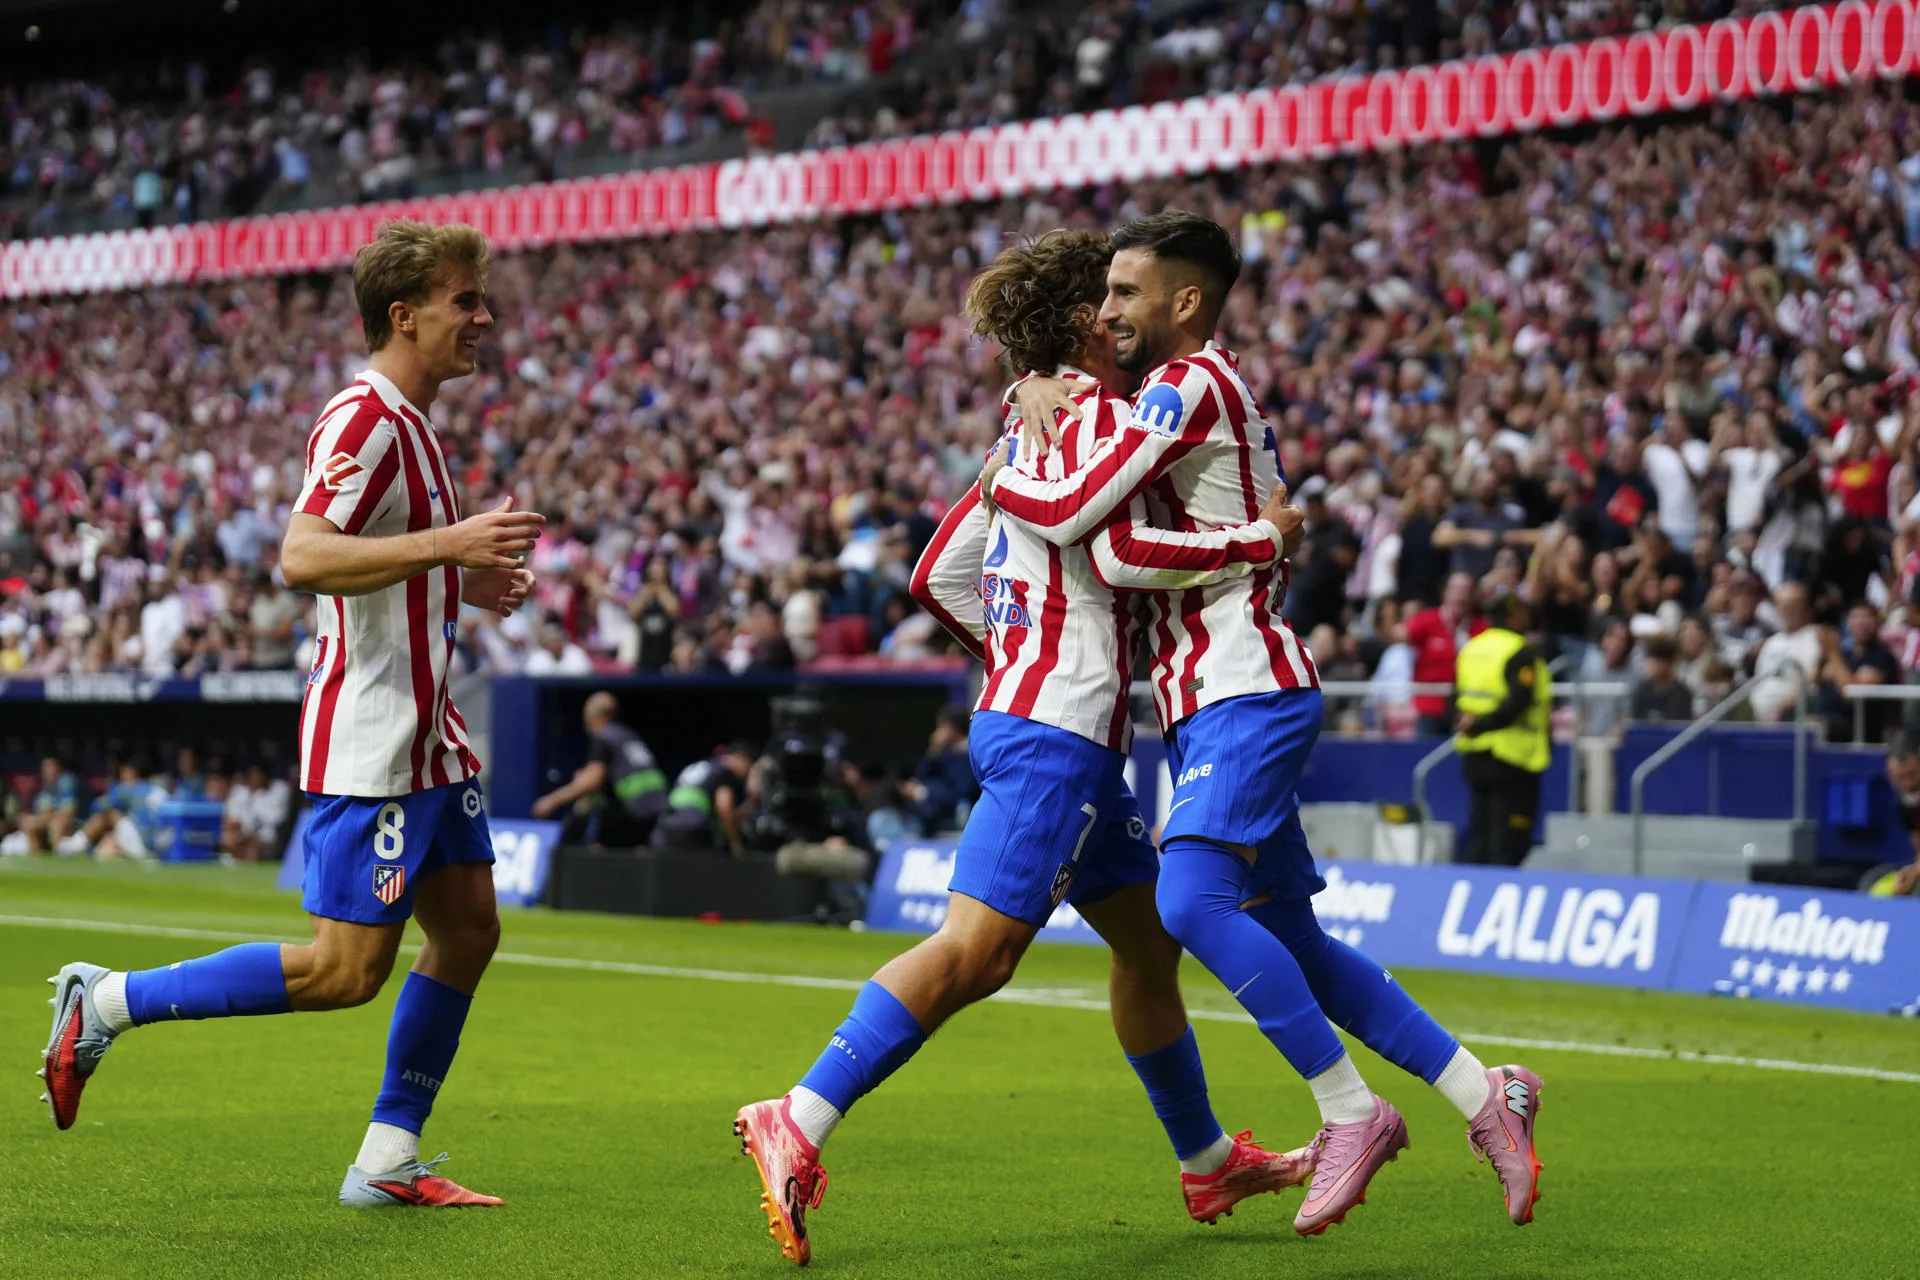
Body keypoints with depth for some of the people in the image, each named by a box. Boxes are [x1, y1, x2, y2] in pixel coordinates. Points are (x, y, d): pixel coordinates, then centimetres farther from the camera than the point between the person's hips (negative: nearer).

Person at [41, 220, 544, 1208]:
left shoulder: (407, 423, 15)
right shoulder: (363, 418, -17)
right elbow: (302, 558, -30)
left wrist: (463, 581, 15)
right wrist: (442, 546, -33)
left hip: (425, 736, 10)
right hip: (367, 743, -10)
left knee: (467, 928, 8)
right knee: (346, 969, -8)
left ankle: (388, 1160, 14)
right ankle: (105, 1002, 1)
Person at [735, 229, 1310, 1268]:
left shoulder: (1030, 428, 19)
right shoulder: (1096, 414, -8)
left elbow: (937, 578, 20)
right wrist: (1260, 540, -13)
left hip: (1027, 710, 11)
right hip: (1057, 730, -11)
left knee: (1148, 940, 18)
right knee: (976, 950, -17)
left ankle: (1209, 1163, 30)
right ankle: (797, 1125, -21)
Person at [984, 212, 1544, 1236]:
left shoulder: (1190, 383, -10)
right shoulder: (1210, 392, 22)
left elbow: (1071, 513, -15)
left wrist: (999, 480, 4)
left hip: (1246, 694, -11)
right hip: (1215, 700, 11)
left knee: (1192, 902, -23)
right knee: (1288, 942, 9)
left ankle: (1353, 1112, -15)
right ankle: (1484, 1095, 13)